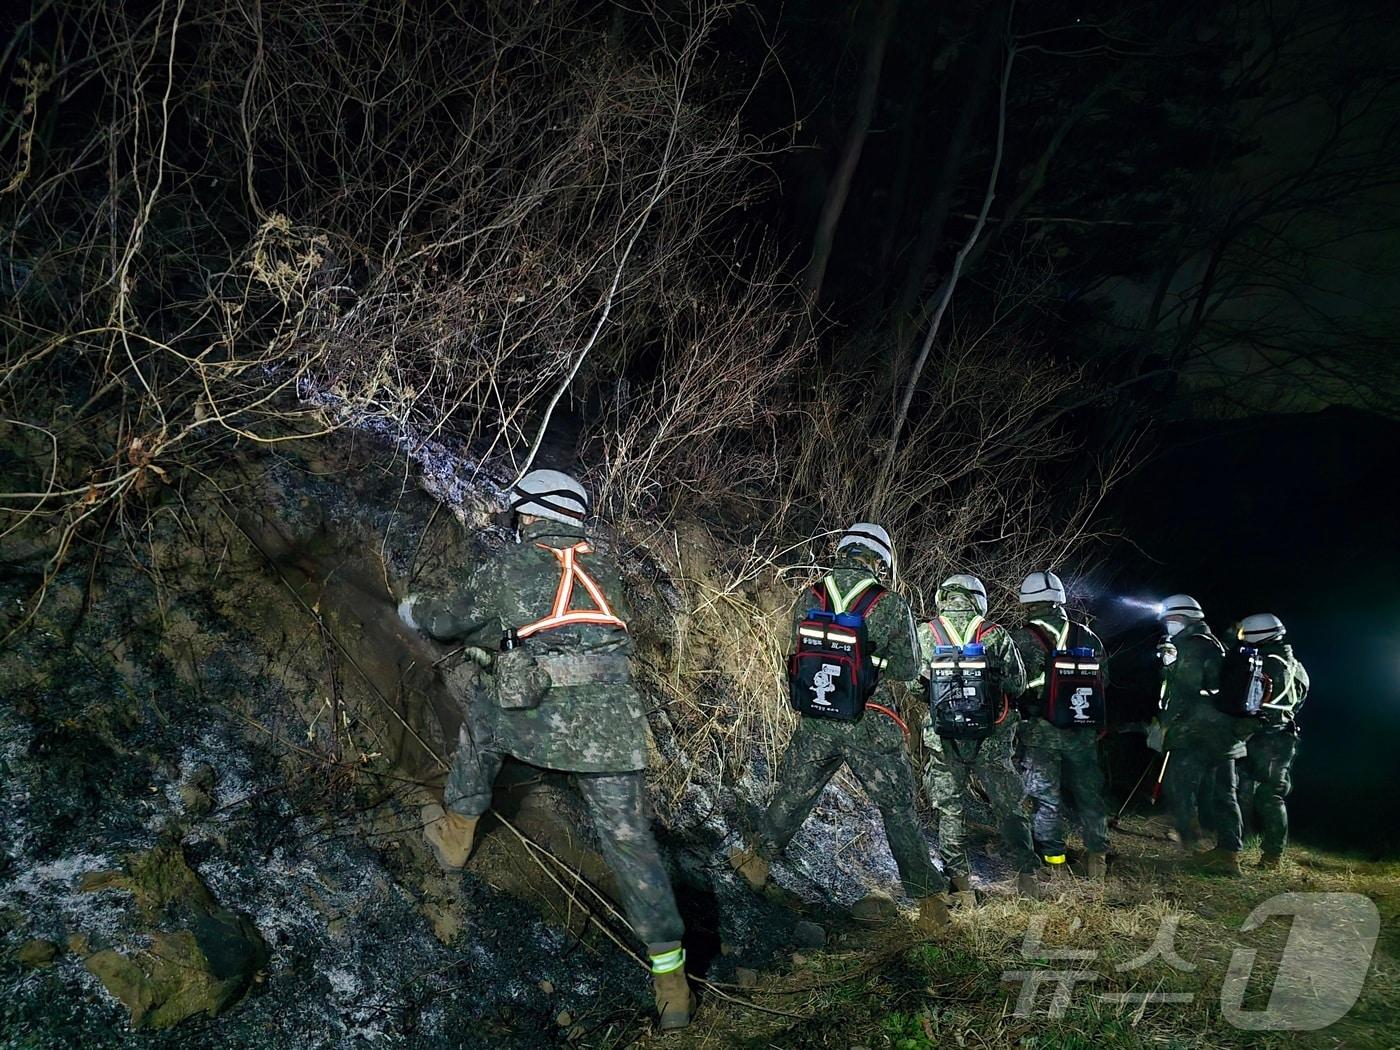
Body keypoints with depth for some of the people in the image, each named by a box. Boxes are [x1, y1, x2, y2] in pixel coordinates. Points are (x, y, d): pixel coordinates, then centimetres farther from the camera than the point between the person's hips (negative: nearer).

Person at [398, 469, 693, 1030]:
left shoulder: (509, 565, 10)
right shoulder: (603, 568, 19)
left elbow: (453, 618, 25)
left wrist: (414, 608, 48)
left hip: (540, 718, -3)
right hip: (613, 725, 3)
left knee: (482, 725, 30)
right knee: (629, 838, 8)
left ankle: (455, 836, 43)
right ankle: (671, 978, 8)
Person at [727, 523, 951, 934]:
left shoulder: (809, 598, 0)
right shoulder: (890, 604, -8)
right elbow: (907, 669, -1)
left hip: (816, 722, 3)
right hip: (870, 726, -2)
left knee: (792, 794, 21)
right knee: (898, 811, 8)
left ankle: (757, 859, 37)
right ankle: (931, 901, 14)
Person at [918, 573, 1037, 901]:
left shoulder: (925, 634, -2)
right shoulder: (996, 635, -2)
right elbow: (1018, 684, 3)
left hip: (943, 738, 0)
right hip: (992, 738, 0)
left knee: (949, 812, 9)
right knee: (1009, 808, 15)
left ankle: (961, 888, 9)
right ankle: (1027, 877, 17)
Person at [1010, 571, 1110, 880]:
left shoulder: (1024, 638, -10)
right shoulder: (1089, 638, 5)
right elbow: (1103, 682, 12)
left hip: (1041, 730, -4)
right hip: (1085, 731, 4)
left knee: (1047, 797, 5)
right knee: (1089, 793, 14)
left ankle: (1054, 861, 7)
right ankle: (1097, 857, 19)